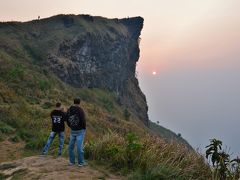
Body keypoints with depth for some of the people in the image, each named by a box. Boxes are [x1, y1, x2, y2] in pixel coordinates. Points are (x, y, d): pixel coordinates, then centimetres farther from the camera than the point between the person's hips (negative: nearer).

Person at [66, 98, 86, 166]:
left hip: (73, 131, 5)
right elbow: (83, 120, -21)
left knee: (71, 146, 13)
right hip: (80, 131, -5)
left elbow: (67, 120, 10)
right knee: (80, 146, -2)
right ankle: (81, 162, 5)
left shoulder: (69, 109, 3)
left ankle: (71, 161, 19)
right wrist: (84, 128, -4)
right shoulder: (80, 110, -15)